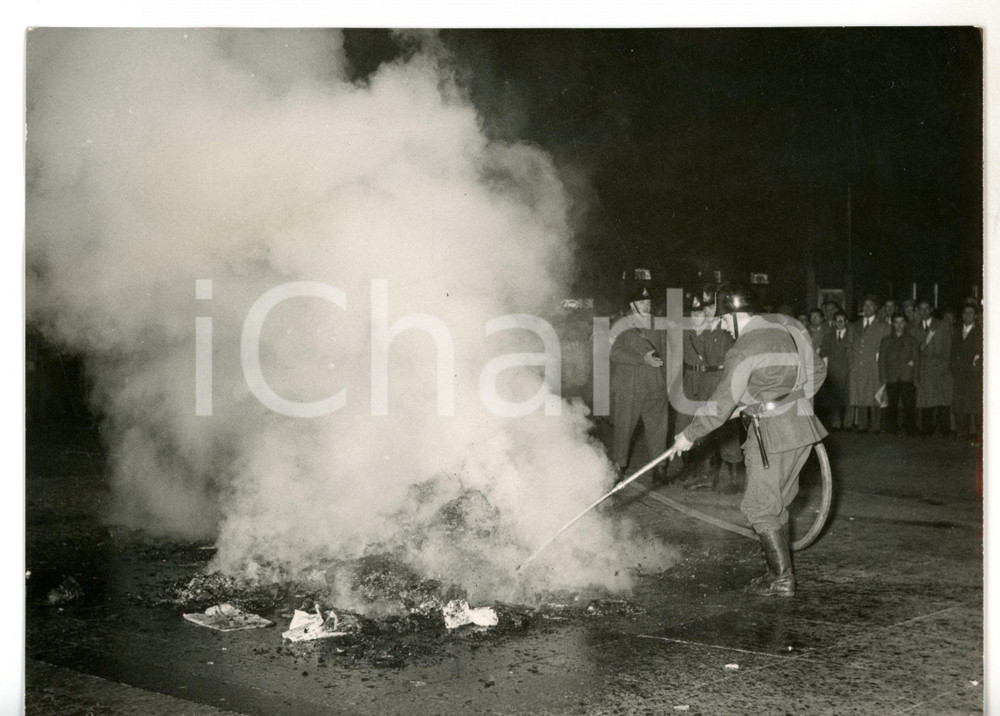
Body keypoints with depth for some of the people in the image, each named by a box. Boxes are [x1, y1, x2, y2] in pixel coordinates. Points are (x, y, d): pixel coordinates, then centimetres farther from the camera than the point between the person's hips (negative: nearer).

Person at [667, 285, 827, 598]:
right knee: (776, 503, 17)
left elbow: (721, 406, -12)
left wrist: (688, 435, -1)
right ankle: (782, 571, 21)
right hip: (801, 428, 8)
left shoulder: (743, 351, -13)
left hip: (772, 433, -8)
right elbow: (817, 370, 20)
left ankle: (782, 579, 3)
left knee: (760, 507, 1)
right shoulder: (786, 332, 11)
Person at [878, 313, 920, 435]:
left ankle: (909, 428, -4)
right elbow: (882, 359, 12)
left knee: (909, 404, -8)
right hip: (891, 378, 1)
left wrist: (915, 377, -1)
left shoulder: (912, 340, 15)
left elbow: (916, 359, 10)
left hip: (907, 378, -1)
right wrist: (883, 376, 1)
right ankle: (891, 428, 5)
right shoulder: (886, 340, 18)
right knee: (892, 405, -1)